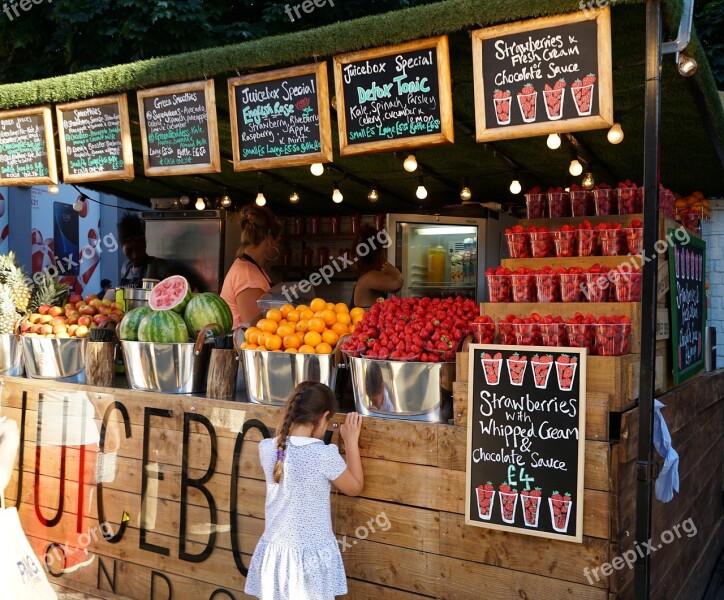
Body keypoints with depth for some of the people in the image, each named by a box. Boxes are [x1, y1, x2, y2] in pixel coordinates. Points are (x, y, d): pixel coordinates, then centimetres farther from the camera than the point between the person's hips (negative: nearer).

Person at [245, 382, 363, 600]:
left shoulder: (267, 449, -6)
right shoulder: (325, 455, -19)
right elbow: (355, 487, -1)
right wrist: (351, 441, 4)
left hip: (274, 552, 5)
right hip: (310, 555, -5)